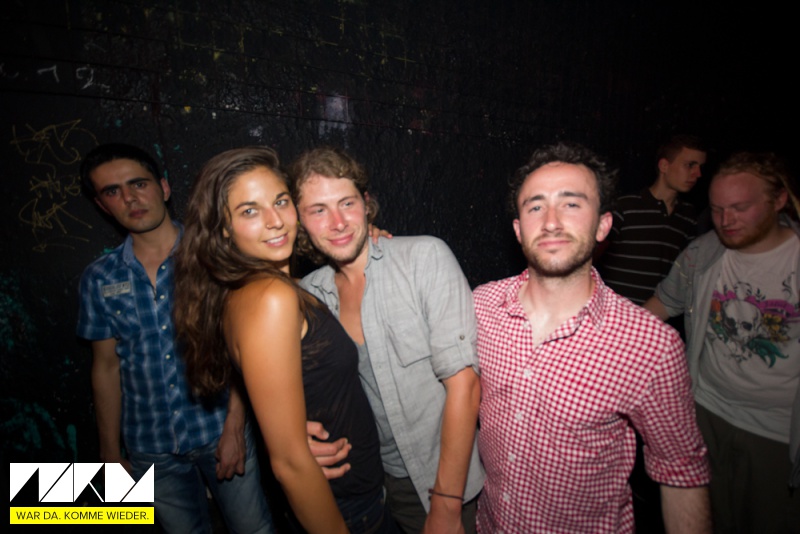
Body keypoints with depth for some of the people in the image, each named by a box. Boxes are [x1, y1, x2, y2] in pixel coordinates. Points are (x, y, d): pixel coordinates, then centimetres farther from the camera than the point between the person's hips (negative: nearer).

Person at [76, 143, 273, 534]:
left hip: (219, 430, -2)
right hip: (150, 449, 3)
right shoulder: (99, 279, 0)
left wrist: (235, 425, -13)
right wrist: (110, 453, 10)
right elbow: (106, 366, 6)